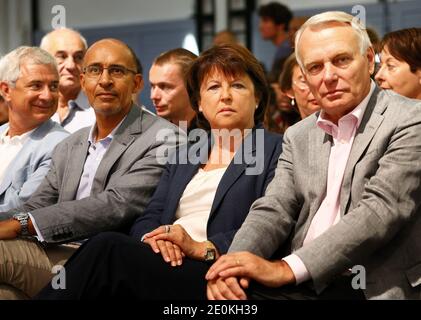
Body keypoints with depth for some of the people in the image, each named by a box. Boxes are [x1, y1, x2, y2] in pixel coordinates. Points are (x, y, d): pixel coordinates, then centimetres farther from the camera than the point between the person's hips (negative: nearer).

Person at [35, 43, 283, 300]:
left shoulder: (276, 150, 8)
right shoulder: (186, 154, 27)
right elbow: (149, 218, 15)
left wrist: (201, 248, -17)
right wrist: (153, 237, -9)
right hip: (168, 266, 5)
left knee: (108, 248, -28)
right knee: (109, 245, -30)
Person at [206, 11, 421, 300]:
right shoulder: (299, 137, 16)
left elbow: (380, 211, -14)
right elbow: (274, 209, 7)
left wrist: (286, 269, -20)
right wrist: (236, 263, -16)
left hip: (374, 287, -5)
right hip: (300, 285, 5)